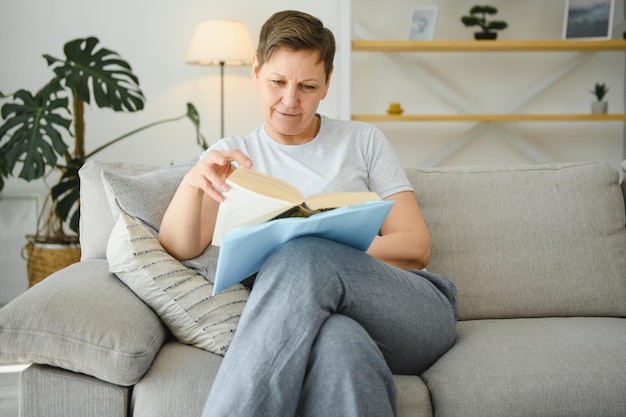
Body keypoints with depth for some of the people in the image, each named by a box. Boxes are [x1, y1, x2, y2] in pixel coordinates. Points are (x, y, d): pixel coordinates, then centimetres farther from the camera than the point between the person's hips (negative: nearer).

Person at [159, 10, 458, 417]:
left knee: (305, 257, -35)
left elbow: (416, 246, 9)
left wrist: (332, 254, -8)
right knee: (336, 340, -41)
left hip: (413, 309, 1)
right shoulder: (232, 155, 20)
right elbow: (179, 249, 5)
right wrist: (192, 182, -16)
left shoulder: (363, 140, 18)